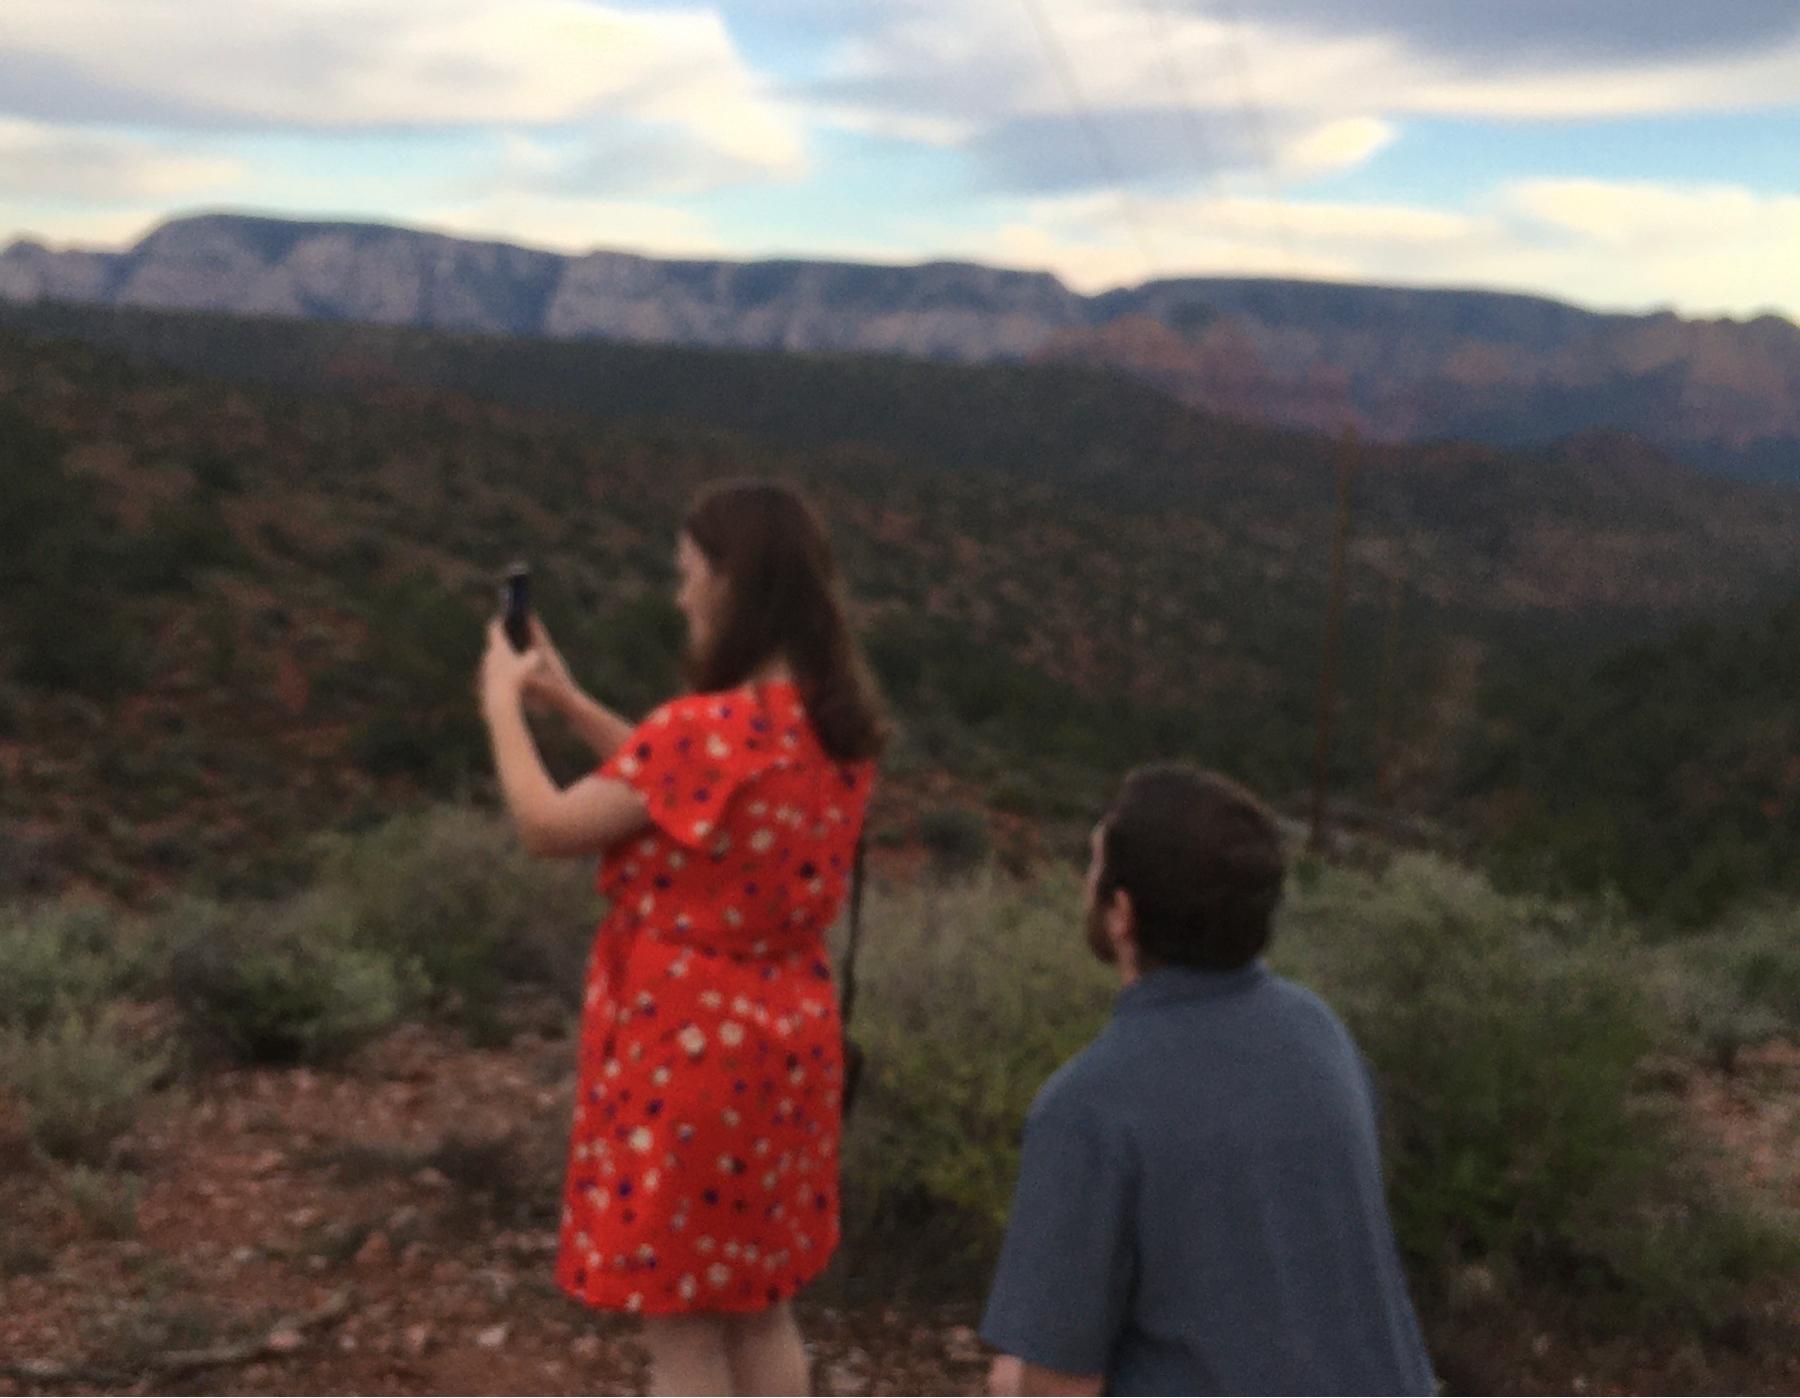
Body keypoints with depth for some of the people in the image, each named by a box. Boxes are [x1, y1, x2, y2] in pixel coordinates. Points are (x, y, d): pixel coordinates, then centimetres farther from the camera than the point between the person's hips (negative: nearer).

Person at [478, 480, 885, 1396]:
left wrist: (503, 704, 1)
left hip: (686, 1049, -8)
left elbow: (547, 828, -15)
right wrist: (569, 701, 14)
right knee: (757, 1310, 22)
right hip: (782, 1038, 8)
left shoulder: (709, 728, -25)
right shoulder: (835, 724, 1)